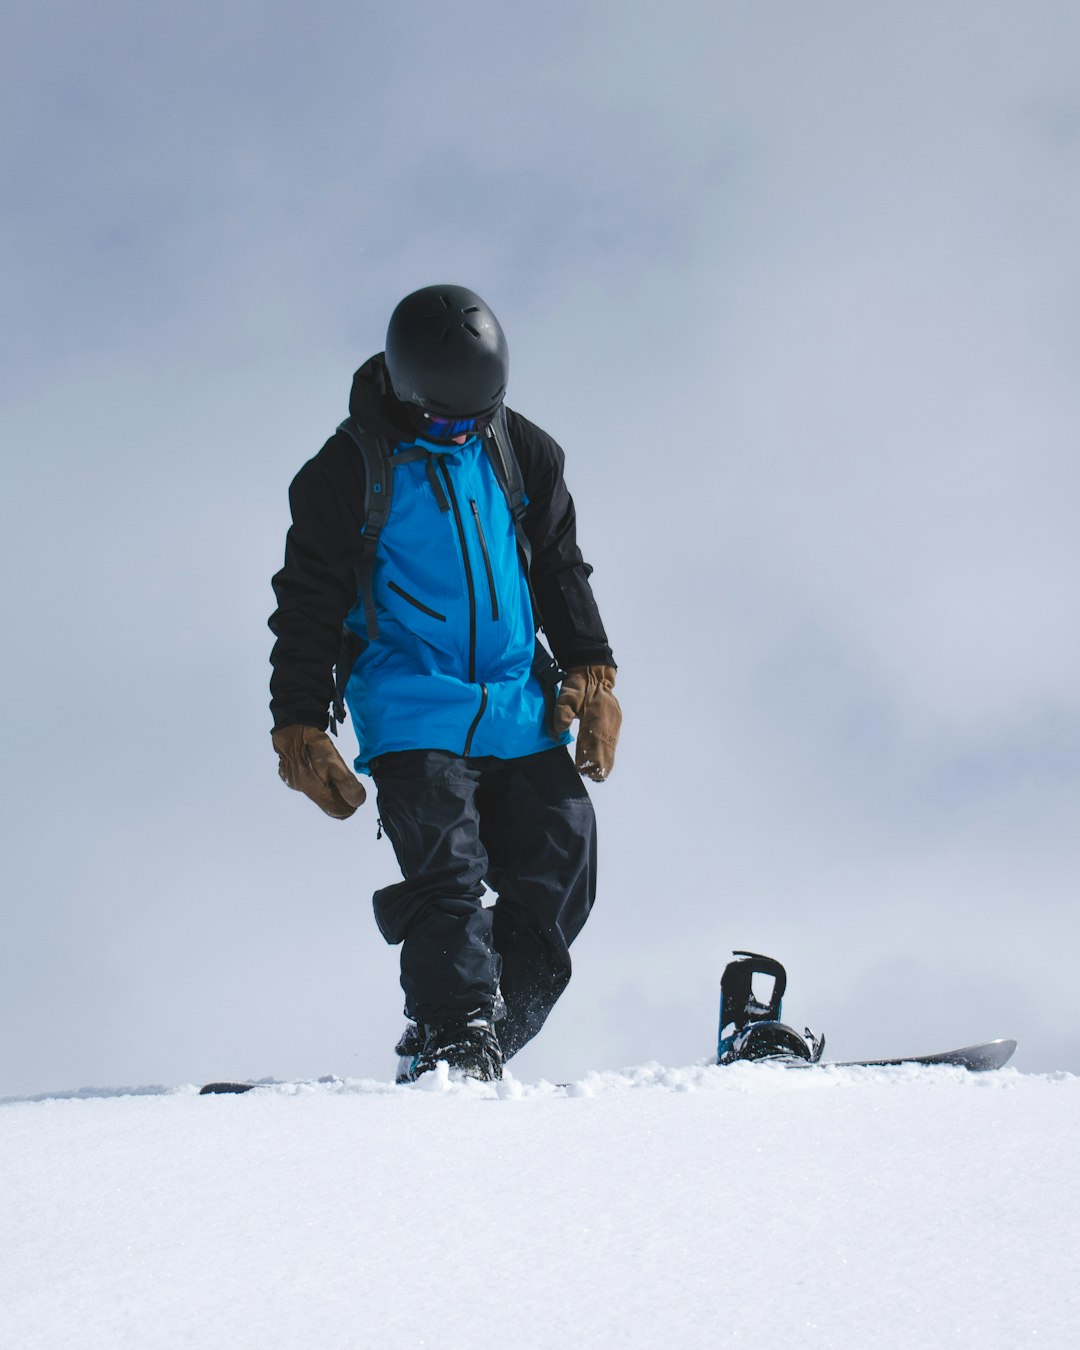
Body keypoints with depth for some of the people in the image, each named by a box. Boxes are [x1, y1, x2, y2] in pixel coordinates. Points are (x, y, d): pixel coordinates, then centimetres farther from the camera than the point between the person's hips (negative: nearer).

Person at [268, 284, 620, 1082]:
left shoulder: (522, 454, 9)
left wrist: (590, 672, 10)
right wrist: (301, 732, -2)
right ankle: (454, 1035, -19)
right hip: (409, 709, -4)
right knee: (446, 870, -20)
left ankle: (479, 1049, 4)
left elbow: (562, 573, 19)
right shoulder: (345, 474, -2)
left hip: (520, 707, 4)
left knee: (560, 875, -4)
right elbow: (307, 609, 3)